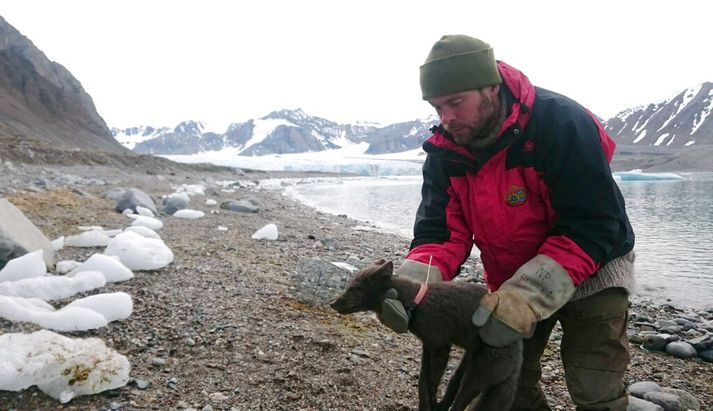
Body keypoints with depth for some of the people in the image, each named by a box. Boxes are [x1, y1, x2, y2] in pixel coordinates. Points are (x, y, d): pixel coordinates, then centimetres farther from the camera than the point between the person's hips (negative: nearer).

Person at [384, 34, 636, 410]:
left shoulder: (560, 123, -29)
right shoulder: (445, 151, -12)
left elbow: (593, 227, -31)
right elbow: (441, 231, -15)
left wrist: (527, 297, -40)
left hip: (590, 269, -5)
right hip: (509, 278, 5)